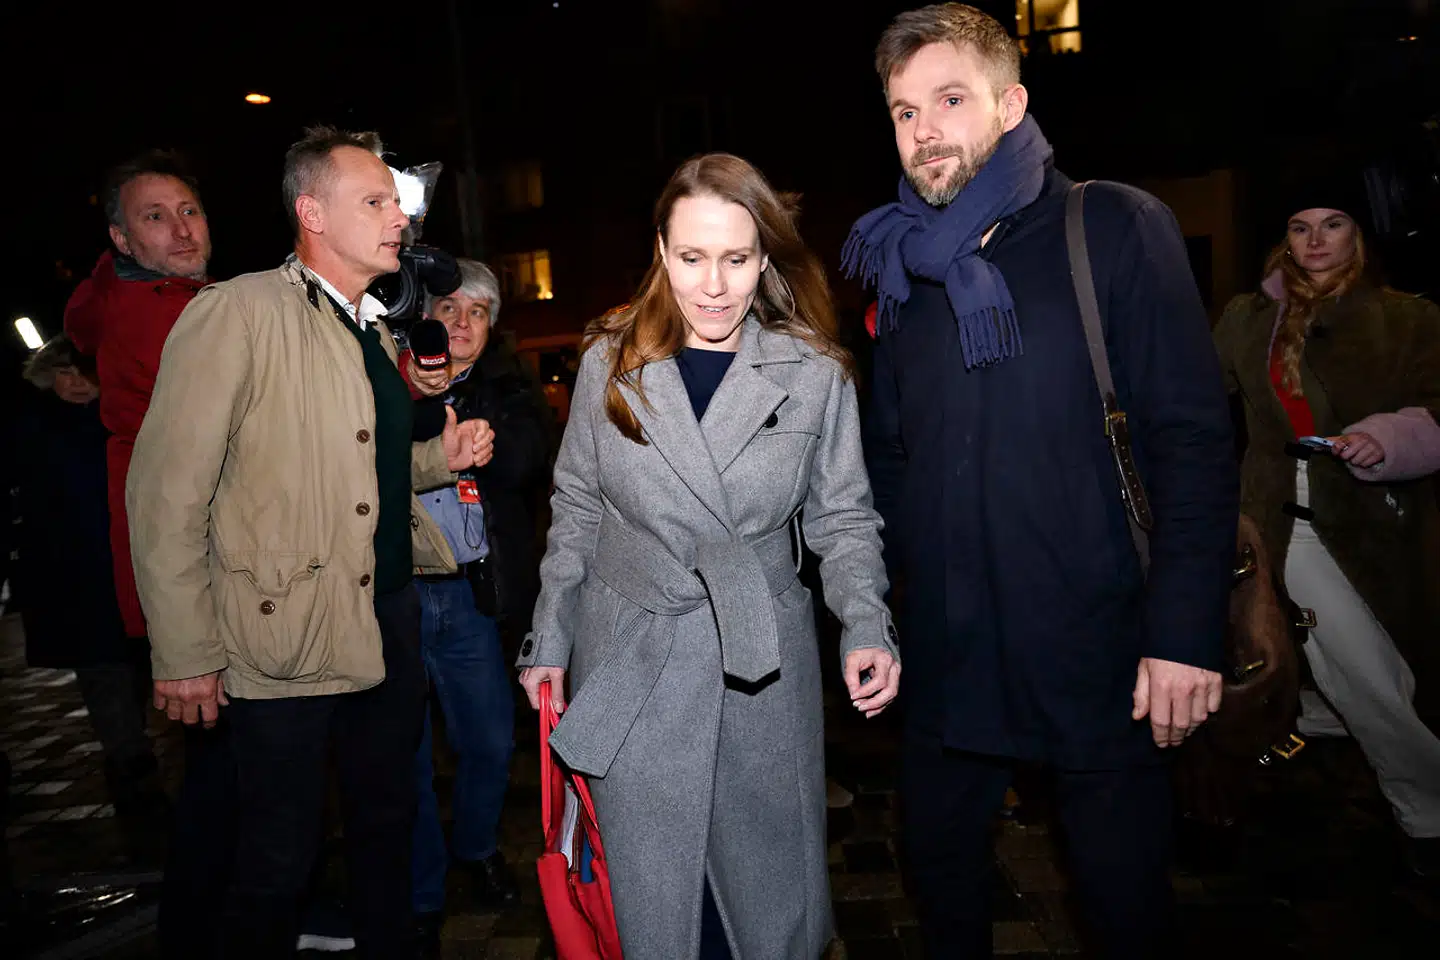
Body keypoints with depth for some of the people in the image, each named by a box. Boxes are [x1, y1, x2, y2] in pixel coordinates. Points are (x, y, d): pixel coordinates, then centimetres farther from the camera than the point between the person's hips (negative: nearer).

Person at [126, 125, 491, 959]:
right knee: (281, 856, 8)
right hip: (287, 638, -7)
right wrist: (185, 655, -14)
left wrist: (439, 456, 4)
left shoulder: (375, 331, 12)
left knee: (389, 824, 20)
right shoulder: (236, 312, -11)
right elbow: (167, 493, -14)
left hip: (391, 619, 7)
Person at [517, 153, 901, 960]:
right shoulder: (611, 362, -1)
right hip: (629, 666, 1)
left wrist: (867, 626, -13)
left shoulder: (816, 375, -5)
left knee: (772, 890, 15)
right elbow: (576, 512, 7)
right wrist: (550, 641, 7)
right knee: (652, 891, 13)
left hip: (766, 671, 0)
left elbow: (843, 518, 2)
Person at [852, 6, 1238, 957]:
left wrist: (1186, 632, -14)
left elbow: (1195, 441, -9)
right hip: (948, 656, 4)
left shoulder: (1113, 229, -4)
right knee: (941, 872, 18)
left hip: (1094, 656, -3)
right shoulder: (902, 266, 8)